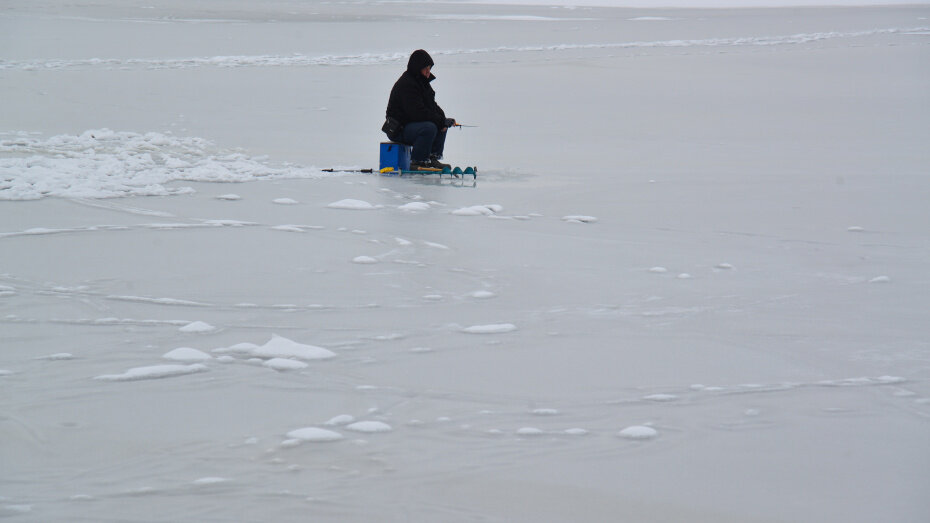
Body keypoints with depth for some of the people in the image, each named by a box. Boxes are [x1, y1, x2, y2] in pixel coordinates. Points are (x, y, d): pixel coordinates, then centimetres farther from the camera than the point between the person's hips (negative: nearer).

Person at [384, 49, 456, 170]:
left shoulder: (422, 81, 13)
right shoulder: (406, 84, -20)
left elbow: (432, 105, 19)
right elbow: (418, 113, -27)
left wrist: (442, 118, -4)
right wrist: (442, 121, -20)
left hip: (412, 123, 10)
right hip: (398, 129, -10)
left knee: (442, 125, 5)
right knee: (429, 128, -31)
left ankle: (433, 158, 4)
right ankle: (416, 163, -23)